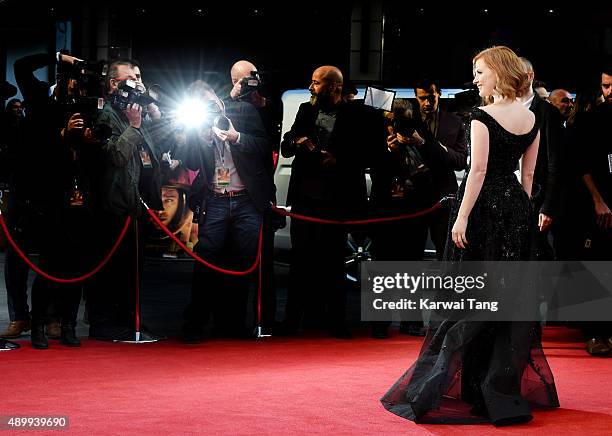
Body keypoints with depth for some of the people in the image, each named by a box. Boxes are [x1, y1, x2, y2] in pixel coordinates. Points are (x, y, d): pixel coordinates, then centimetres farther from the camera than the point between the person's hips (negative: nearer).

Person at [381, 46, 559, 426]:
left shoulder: (484, 117, -12)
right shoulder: (531, 120, 8)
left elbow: (479, 170, -18)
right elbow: (528, 174, 11)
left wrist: (462, 218, -17)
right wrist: (520, 210, 18)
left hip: (484, 206, -6)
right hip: (517, 208, 6)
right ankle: (505, 389, 15)